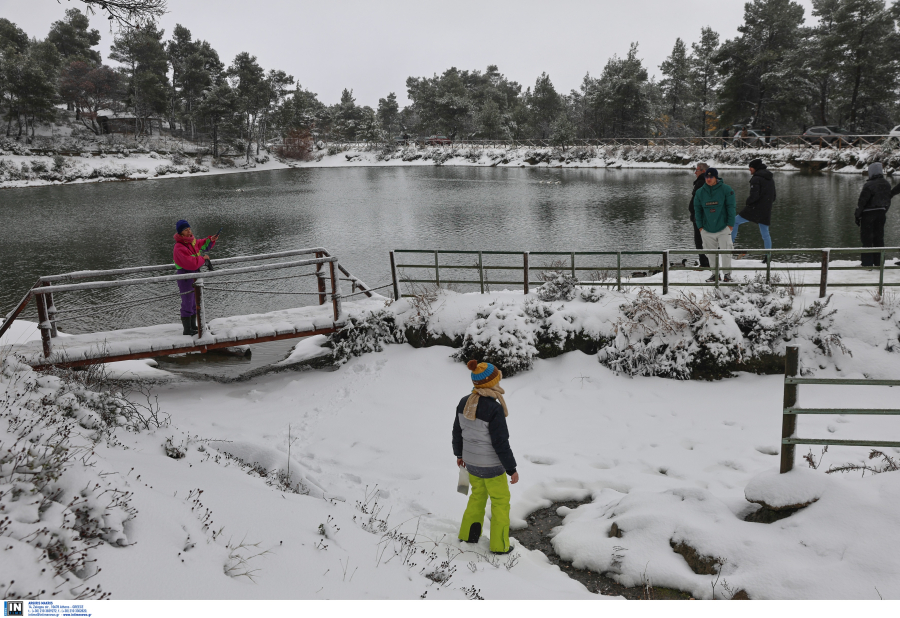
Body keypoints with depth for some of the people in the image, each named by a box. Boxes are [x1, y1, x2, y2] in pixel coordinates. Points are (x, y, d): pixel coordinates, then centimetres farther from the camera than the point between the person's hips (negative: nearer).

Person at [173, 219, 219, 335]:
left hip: (194, 274, 9)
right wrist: (203, 259, -15)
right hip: (185, 276, -9)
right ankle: (187, 330, 1)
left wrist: (211, 240, 5)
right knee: (187, 303, -6)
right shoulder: (179, 248, -22)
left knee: (194, 303, 17)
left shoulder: (192, 241, 6)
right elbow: (192, 264, -30)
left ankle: (193, 326, 29)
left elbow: (203, 245, 25)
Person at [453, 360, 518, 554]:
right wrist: (512, 469, -11)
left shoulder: (464, 402, -9)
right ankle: (499, 545, 28)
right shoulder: (494, 409, -30)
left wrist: (459, 454, 21)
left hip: (471, 460, 6)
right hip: (491, 465, -6)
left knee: (478, 495, 28)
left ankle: (468, 533, 40)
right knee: (500, 502, 16)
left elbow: (457, 430, 4)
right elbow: (501, 443, -24)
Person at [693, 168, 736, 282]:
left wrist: (730, 224, -6)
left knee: (726, 251, -5)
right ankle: (714, 274, 17)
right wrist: (700, 226, 3)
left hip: (723, 228, -3)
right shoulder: (700, 192, 4)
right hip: (707, 229, 3)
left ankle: (727, 273, 7)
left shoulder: (726, 190, -3)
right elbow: (697, 210, 9)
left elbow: (731, 208, -2)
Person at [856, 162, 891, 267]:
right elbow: (888, 200, 13)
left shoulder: (869, 185, -17)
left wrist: (857, 215, -7)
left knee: (866, 239, -1)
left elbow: (861, 202, -15)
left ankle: (867, 263, -1)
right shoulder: (887, 184, 5)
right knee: (879, 238, 12)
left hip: (868, 214, -6)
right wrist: (884, 212, 22)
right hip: (881, 213, 7)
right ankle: (879, 263, 15)